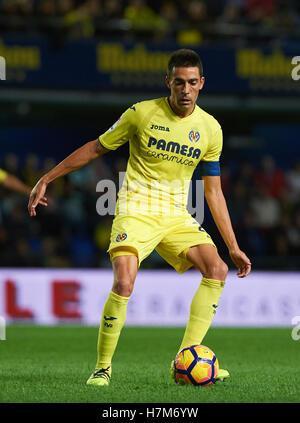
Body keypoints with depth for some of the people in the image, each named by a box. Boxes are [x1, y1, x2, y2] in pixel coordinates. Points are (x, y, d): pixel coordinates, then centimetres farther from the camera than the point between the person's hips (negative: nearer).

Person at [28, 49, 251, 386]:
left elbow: (213, 192, 9)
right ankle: (102, 368, -8)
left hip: (176, 215, 4)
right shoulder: (142, 113, -6)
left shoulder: (210, 129, 2)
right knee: (124, 282, -26)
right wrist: (47, 179, 5)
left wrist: (233, 248, 6)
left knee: (217, 270, -17)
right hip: (136, 208, -4)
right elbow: (96, 148, 5)